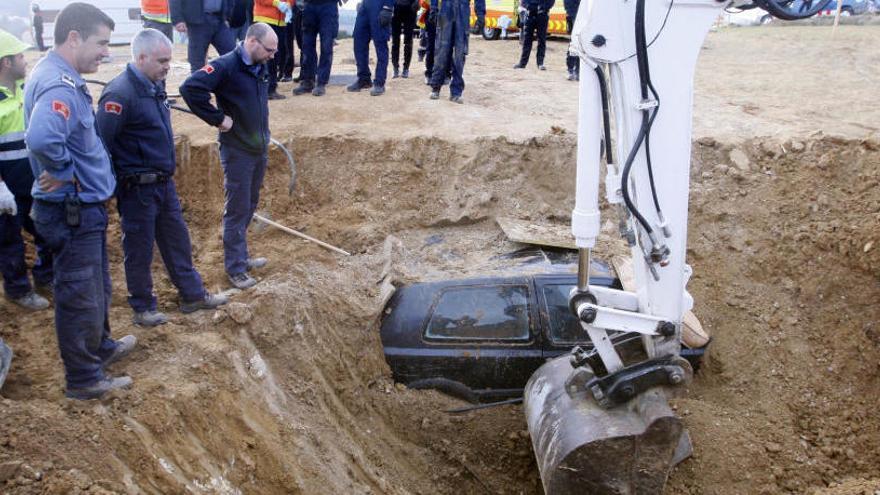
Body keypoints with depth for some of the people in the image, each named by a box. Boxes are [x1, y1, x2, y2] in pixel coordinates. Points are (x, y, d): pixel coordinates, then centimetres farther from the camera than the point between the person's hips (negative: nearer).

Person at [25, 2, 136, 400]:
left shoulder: (56, 76, 8)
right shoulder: (60, 86, -25)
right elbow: (42, 139, -43)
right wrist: (65, 173, -27)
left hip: (82, 208, 10)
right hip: (72, 212, -10)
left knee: (96, 287, 26)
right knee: (79, 296, 4)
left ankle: (101, 348, 45)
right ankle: (84, 379, 19)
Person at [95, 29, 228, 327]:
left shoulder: (155, 85, 6)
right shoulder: (120, 93, -22)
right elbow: (101, 144, -22)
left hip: (164, 182, 8)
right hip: (137, 188, -8)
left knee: (177, 240, 18)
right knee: (139, 250, 7)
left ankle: (193, 295, 32)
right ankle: (143, 308, 23)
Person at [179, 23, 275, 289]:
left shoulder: (261, 68, 5)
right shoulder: (226, 66, -19)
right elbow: (190, 89, -30)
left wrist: (265, 138, 13)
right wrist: (218, 118, -22)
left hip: (260, 148, 8)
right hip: (237, 151, -8)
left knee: (249, 207, 17)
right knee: (237, 210, 1)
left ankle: (240, 256, 32)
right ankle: (236, 268, 12)